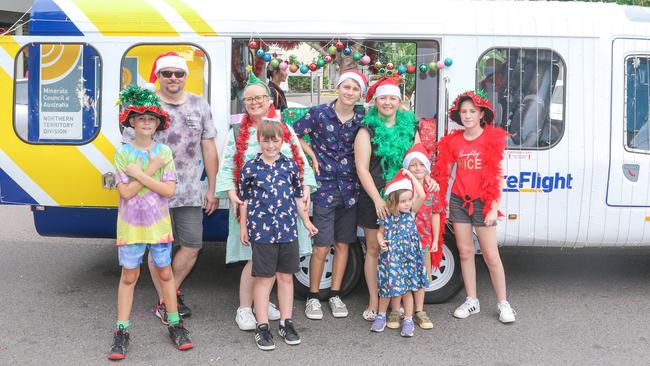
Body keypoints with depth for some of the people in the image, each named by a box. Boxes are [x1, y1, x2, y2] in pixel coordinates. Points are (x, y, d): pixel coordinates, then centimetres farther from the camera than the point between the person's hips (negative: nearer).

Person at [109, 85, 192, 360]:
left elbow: (169, 190, -11)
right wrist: (151, 171, -16)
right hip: (130, 225, -1)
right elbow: (126, 192, -14)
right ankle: (122, 333, 15)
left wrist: (139, 174, -16)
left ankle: (175, 325, 24)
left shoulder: (164, 152, -3)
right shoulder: (123, 153, -6)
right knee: (129, 276, 6)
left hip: (159, 224, 1)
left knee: (165, 273, 11)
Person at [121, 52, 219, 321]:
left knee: (192, 246, 7)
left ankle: (172, 291, 30)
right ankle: (164, 301, 23)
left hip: (191, 193, 3)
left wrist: (211, 190, 8)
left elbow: (208, 148, 10)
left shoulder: (200, 105, 8)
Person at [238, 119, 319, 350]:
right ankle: (262, 327, 13)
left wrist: (306, 221, 14)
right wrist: (243, 227, 6)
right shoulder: (250, 168, 0)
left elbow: (298, 197, 14)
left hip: (288, 230, 3)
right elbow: (245, 200, 6)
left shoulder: (290, 165, 6)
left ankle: (286, 323, 23)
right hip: (261, 231, -2)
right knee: (264, 278, 4)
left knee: (286, 277, 11)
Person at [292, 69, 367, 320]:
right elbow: (293, 134, 4)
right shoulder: (319, 113, -5)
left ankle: (335, 295, 24)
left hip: (350, 190, 3)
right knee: (322, 246, -2)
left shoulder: (362, 118, 3)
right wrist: (312, 156, -3)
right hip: (325, 187, -3)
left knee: (343, 244, 10)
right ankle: (313, 297, 15)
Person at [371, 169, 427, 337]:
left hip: (408, 257, 0)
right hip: (390, 257, 0)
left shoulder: (411, 211, -6)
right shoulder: (387, 216, -5)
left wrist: (410, 175, -18)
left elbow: (421, 196, -20)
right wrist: (381, 242, -14)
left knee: (407, 289, 6)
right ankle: (381, 316, 29)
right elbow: (380, 232, 8)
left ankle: (408, 320, 18)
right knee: (386, 286, 10)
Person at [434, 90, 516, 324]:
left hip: (482, 202, -3)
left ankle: (503, 303, 11)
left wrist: (494, 207, -10)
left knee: (491, 255, -1)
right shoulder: (453, 141, 5)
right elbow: (444, 171, 11)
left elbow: (497, 176, -5)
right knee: (465, 252, 8)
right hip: (459, 201, 3)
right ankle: (471, 301, 20)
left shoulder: (492, 138, -4)